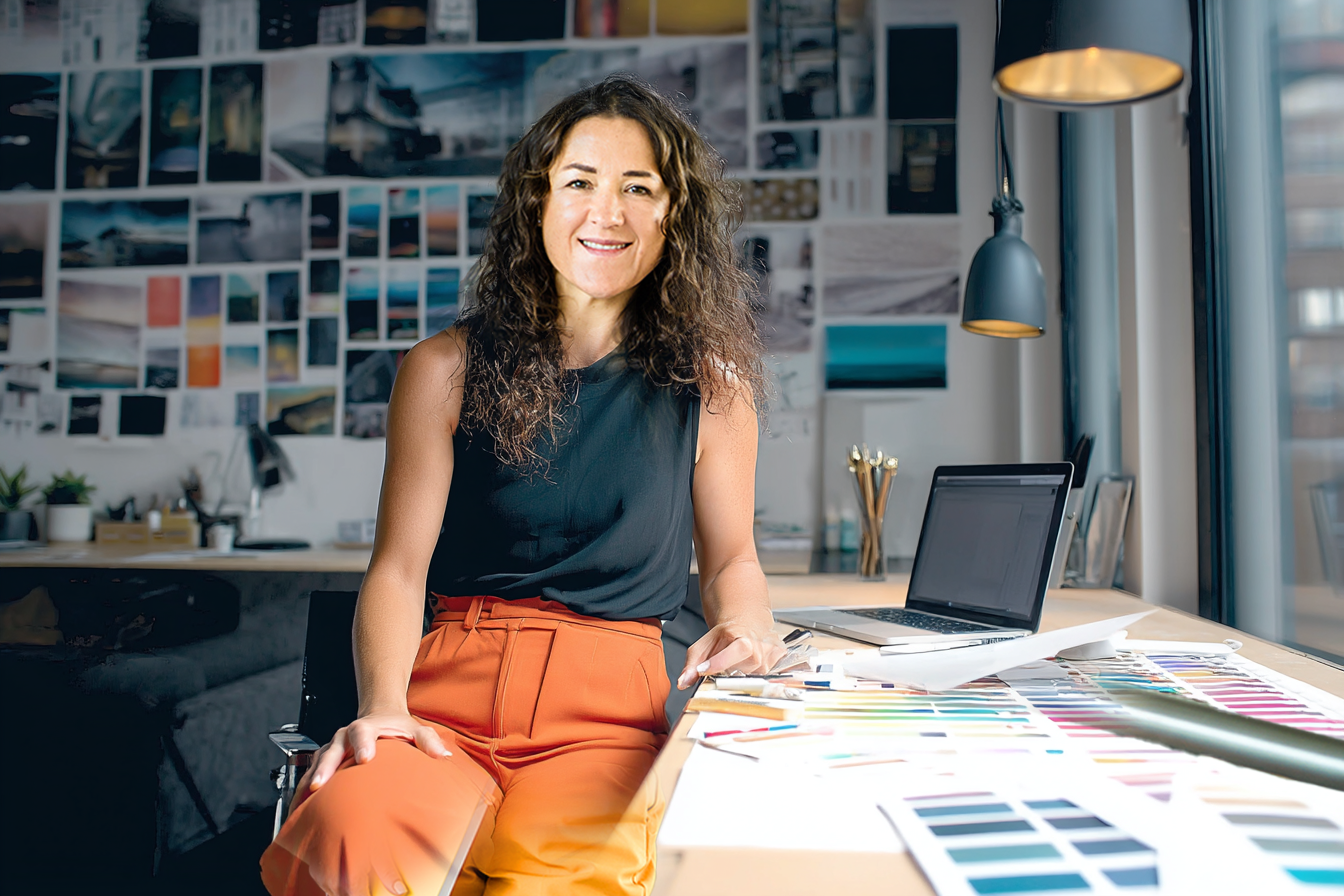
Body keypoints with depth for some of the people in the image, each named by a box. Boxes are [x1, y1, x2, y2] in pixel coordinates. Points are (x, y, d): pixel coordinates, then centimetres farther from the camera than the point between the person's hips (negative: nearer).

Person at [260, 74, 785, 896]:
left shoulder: (710, 386, 7)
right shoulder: (448, 369, 5)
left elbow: (731, 556, 16)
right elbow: (399, 566, 2)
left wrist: (747, 623, -5)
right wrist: (382, 703, -14)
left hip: (609, 706, 0)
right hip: (449, 692, 0)